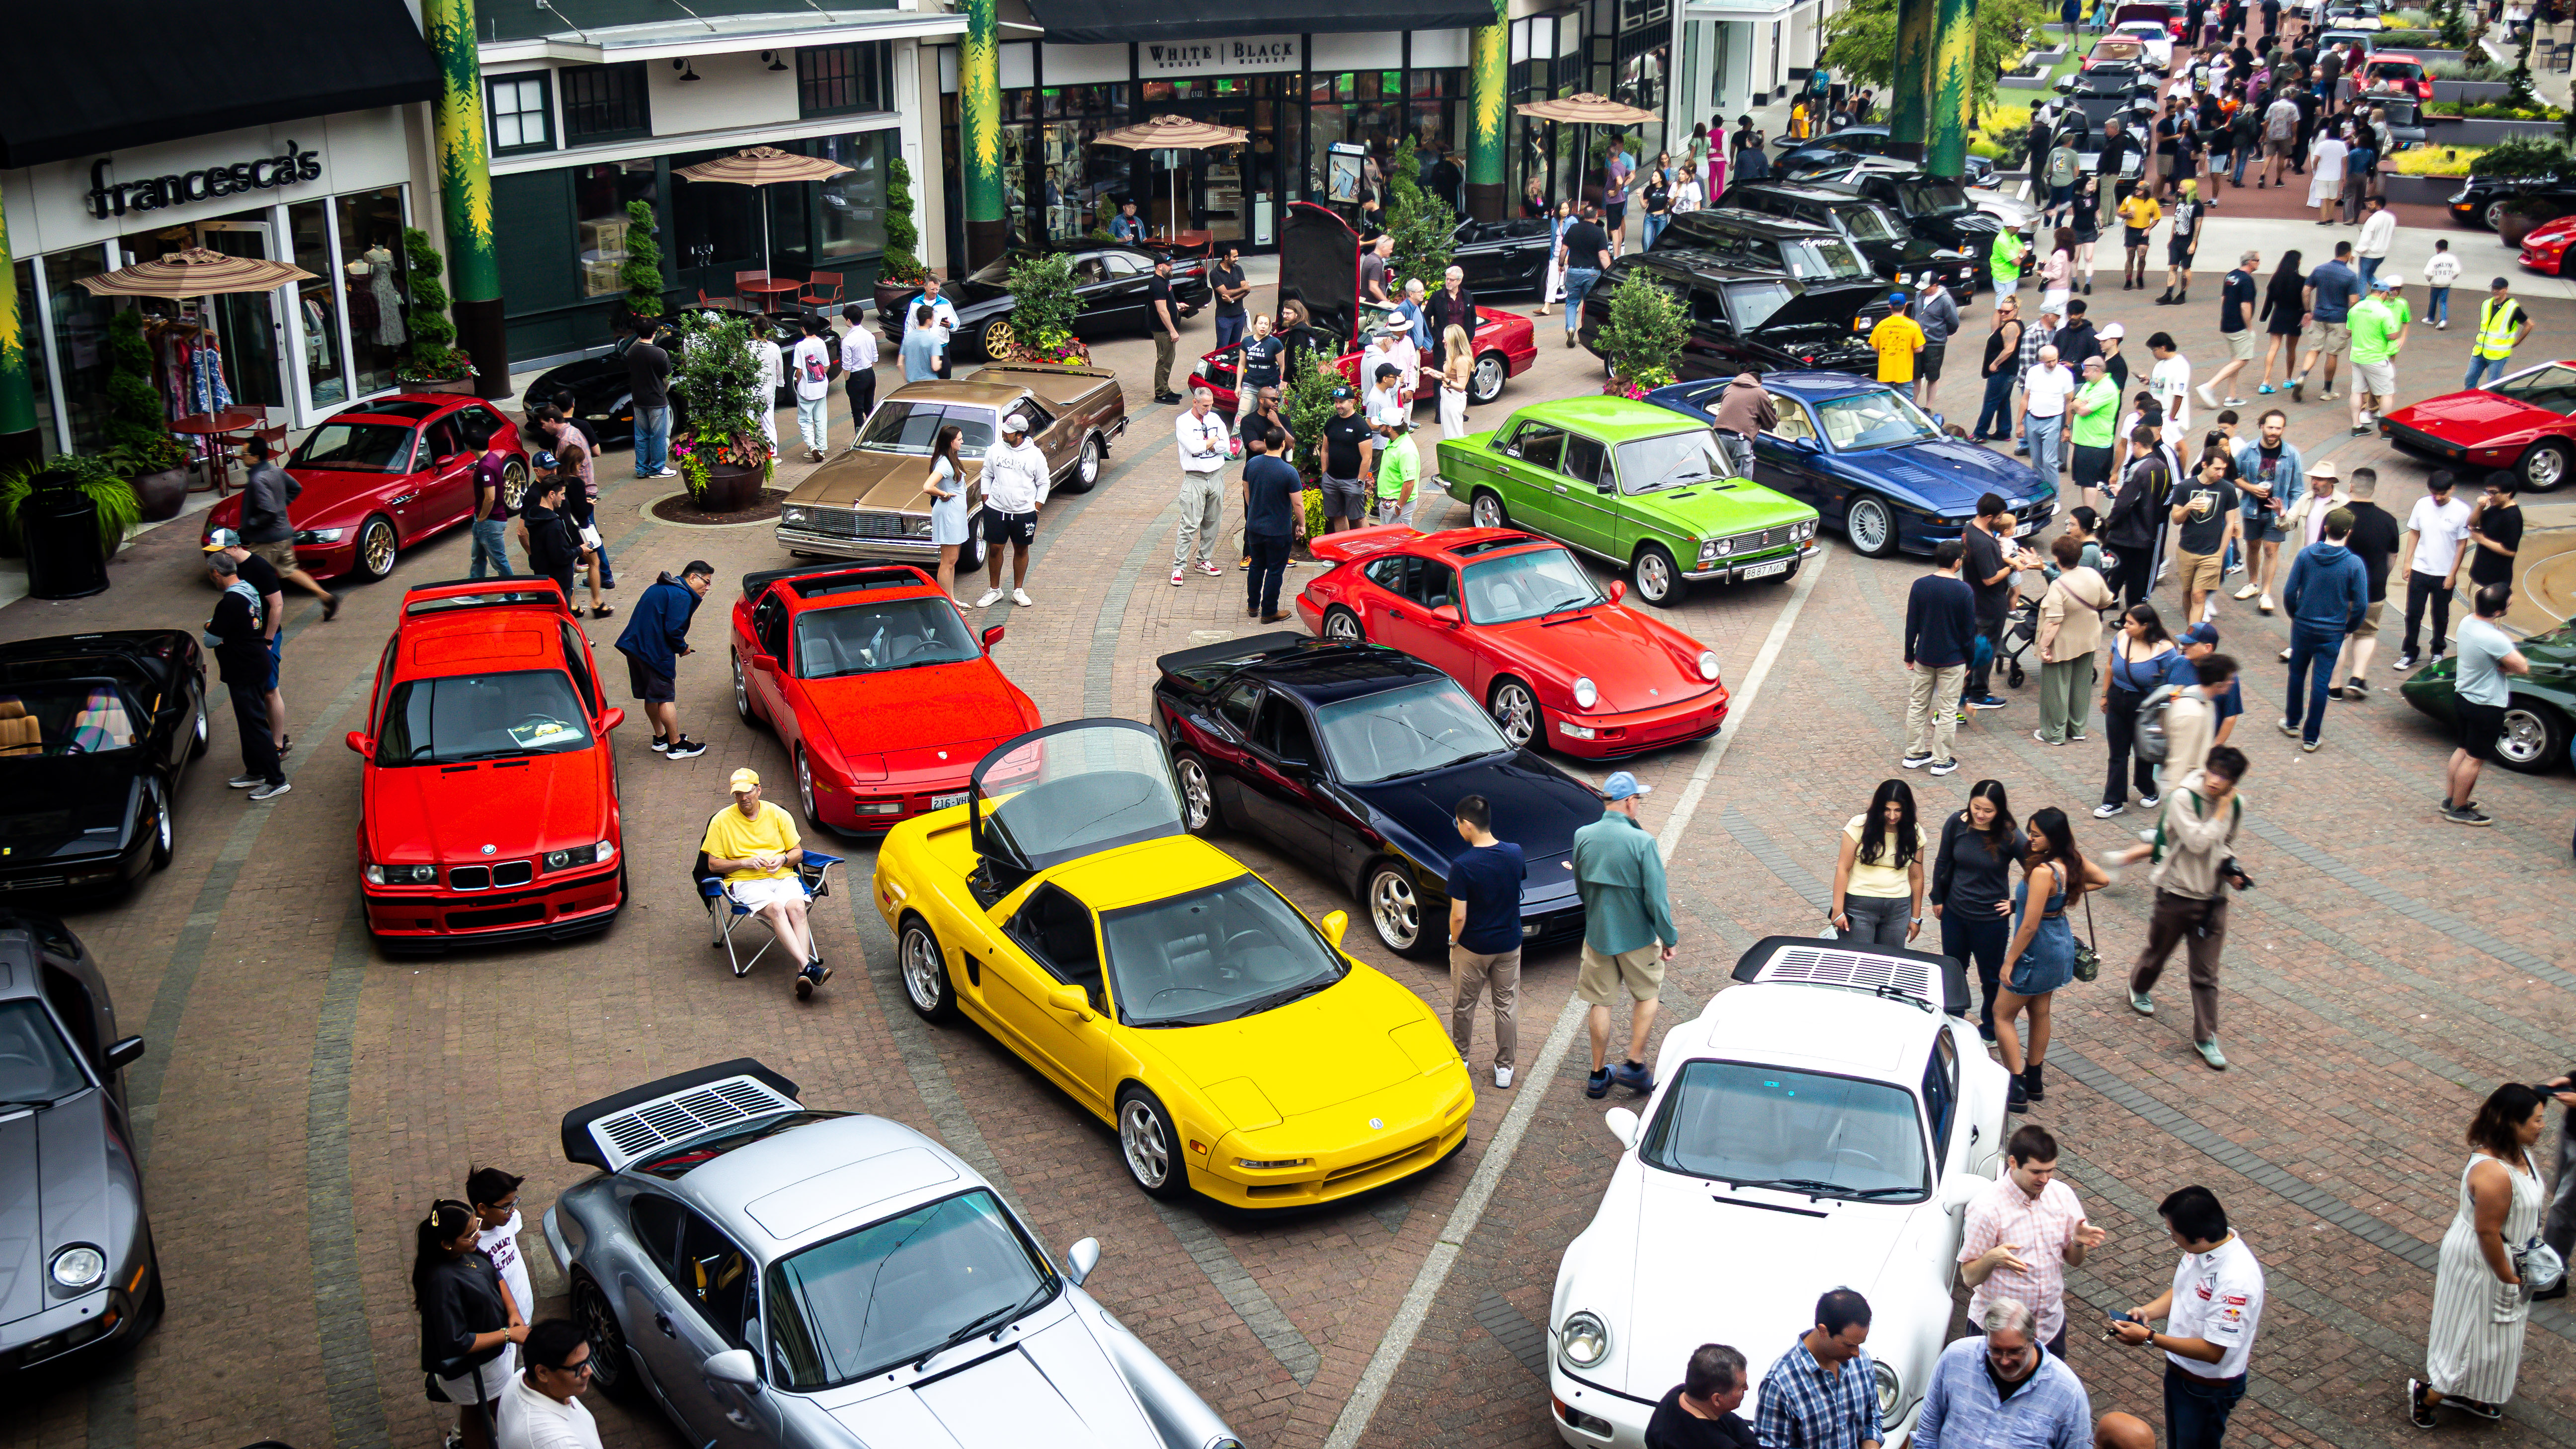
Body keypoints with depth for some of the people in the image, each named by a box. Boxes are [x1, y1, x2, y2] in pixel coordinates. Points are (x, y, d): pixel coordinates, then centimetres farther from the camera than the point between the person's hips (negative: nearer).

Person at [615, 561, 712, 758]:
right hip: (656, 653, -10)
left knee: (652, 696, 19)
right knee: (666, 697, -2)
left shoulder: (660, 588, 18)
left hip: (635, 646, 10)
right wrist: (683, 648, -4)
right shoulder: (682, 596, -15)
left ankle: (660, 738, 32)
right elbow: (673, 629, -21)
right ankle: (676, 745, 4)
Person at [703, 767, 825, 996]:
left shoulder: (778, 814, 13)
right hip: (745, 881, -2)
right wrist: (745, 862, -9)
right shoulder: (722, 820, 7)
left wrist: (783, 859, -6)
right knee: (776, 908, -34)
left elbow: (798, 852, 17)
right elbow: (713, 864, 6)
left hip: (783, 876, 2)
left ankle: (803, 975, -43)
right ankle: (808, 966, -44)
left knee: (796, 907, -31)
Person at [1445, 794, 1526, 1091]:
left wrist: (1453, 941, -3)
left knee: (1463, 1005, 18)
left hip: (1472, 947, -4)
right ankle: (1505, 1067, 24)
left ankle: (1460, 1057, 35)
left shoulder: (1463, 866, -26)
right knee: (1507, 1005, 16)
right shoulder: (1515, 854, -11)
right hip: (1509, 944, 4)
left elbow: (1458, 916, -22)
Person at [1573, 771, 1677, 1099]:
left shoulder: (1583, 837, -7)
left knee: (1600, 1002, 13)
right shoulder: (1642, 842, -21)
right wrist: (1669, 938, -6)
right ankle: (1634, 1064, 14)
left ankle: (1598, 1075, 21)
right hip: (1636, 936, -4)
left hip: (1597, 933, 4)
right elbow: (1656, 898, -17)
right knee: (1647, 995, 18)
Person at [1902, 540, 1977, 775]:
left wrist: (1909, 655, 11)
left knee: (1917, 705, 15)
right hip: (1952, 660, -3)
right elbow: (1969, 630, -7)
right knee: (1947, 711, 6)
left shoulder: (1920, 586, -6)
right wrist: (1969, 661, 5)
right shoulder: (1964, 591, -14)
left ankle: (1914, 754, 22)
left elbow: (1911, 625, 0)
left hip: (1924, 658, 3)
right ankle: (1941, 761, 10)